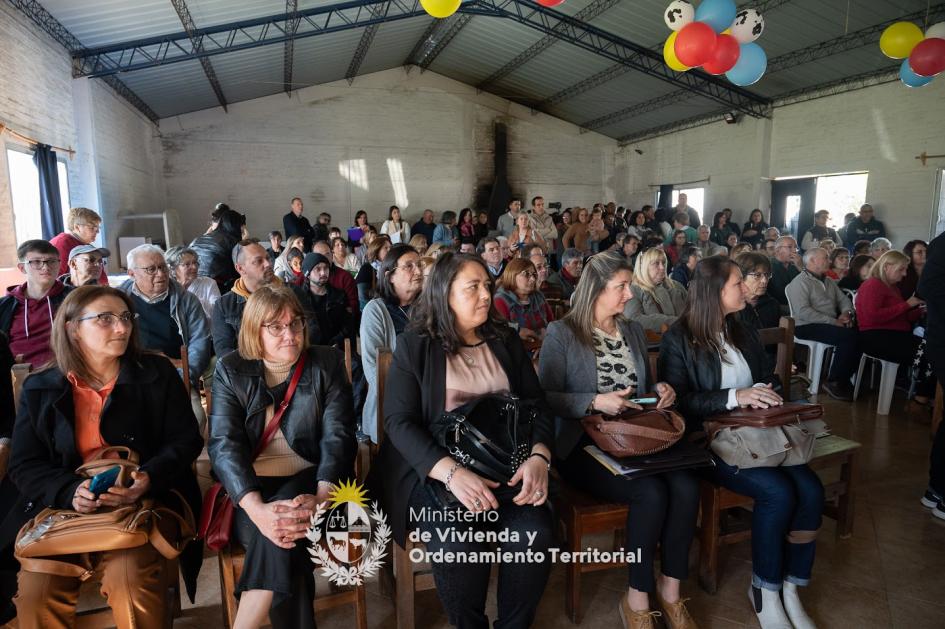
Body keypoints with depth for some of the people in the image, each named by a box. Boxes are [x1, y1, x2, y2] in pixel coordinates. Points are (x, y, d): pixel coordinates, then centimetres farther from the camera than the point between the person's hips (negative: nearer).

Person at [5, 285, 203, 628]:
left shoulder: (158, 373, 5)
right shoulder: (39, 389, 9)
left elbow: (186, 440, 1)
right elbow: (24, 465, 5)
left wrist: (148, 479, -18)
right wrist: (69, 491, -16)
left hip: (143, 503, -2)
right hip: (63, 508, 2)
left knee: (129, 577, -28)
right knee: (35, 588, -21)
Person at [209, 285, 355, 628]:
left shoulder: (328, 363, 2)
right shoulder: (230, 370, 1)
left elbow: (338, 436, -7)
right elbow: (224, 444, -11)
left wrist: (321, 498, -27)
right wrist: (257, 508, -29)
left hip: (309, 480, 0)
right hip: (249, 489, 0)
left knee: (282, 538, -30)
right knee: (281, 548, -29)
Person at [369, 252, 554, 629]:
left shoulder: (505, 340, 12)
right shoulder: (414, 345, 0)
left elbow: (537, 404, 8)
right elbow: (399, 421, -9)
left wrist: (539, 456, -13)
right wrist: (451, 472, -24)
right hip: (434, 469, -3)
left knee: (536, 533, -24)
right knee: (457, 547, -29)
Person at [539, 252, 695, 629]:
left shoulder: (633, 331, 15)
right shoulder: (561, 333, -6)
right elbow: (545, 398, -10)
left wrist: (660, 390, 0)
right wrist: (595, 402, -22)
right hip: (585, 446, -5)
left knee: (686, 486, -22)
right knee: (651, 492, -27)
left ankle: (670, 590, -3)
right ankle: (638, 597, -5)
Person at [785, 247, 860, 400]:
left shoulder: (829, 281, 22)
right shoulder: (800, 282, -6)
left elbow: (844, 300, 21)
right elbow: (803, 312, -18)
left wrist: (846, 313, -3)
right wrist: (833, 322, -20)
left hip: (830, 323, 8)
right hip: (807, 326, -8)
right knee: (849, 336, -28)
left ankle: (845, 379, -5)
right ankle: (834, 382, -16)